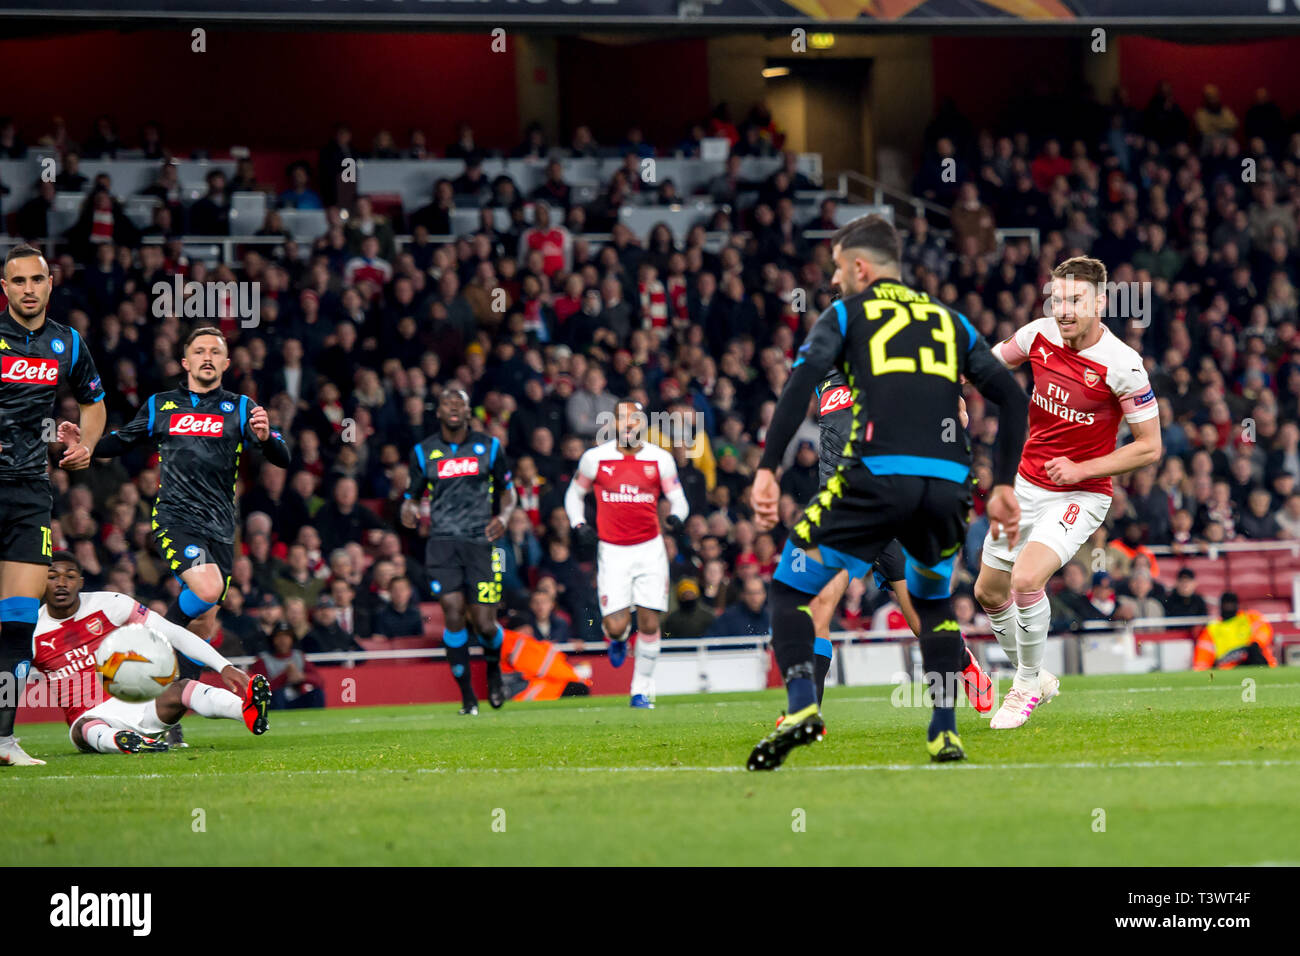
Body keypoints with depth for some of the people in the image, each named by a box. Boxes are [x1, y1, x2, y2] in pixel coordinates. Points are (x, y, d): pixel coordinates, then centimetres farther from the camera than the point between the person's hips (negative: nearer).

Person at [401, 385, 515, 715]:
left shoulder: (489, 447, 10)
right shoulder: (424, 452, 10)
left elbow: (507, 490, 18)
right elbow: (413, 495, 16)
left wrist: (503, 516, -3)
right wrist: (408, 509, -9)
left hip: (481, 541, 0)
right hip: (442, 542, 0)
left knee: (484, 624, -6)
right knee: (454, 614, -15)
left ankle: (494, 668, 30)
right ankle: (467, 696, -4)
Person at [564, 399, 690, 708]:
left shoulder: (659, 459, 0)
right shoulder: (596, 458, -1)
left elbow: (678, 500, 6)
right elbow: (574, 494, 13)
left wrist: (677, 517, -17)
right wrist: (579, 526, -3)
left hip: (650, 549, 1)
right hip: (612, 552, -1)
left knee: (649, 624, -2)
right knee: (616, 626, -10)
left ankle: (642, 690, 15)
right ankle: (619, 638, 29)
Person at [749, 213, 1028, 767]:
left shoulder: (846, 315, 14)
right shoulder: (949, 322, 25)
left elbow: (801, 384, -4)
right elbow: (1013, 399, 20)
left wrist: (767, 470, -8)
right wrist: (1003, 485, 22)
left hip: (878, 475, -4)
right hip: (948, 482, 4)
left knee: (791, 588, 7)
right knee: (933, 601, 28)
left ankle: (801, 708, -15)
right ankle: (945, 733, 16)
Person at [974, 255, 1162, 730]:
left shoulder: (1121, 365, -21)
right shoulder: (1039, 334, -7)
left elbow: (1150, 447, -14)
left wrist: (1082, 470, -21)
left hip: (1079, 495, -6)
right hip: (1025, 486, 6)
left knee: (1026, 579, -27)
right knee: (989, 592, 12)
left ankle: (1028, 683, -4)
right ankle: (1035, 678, 35)